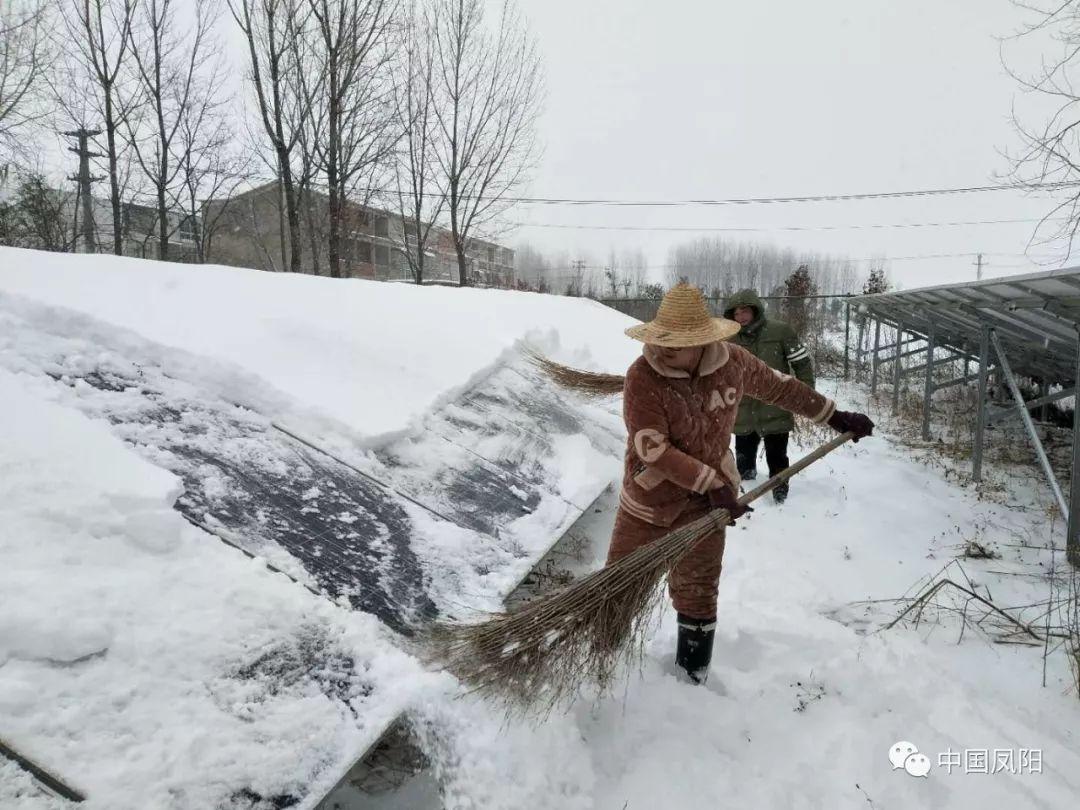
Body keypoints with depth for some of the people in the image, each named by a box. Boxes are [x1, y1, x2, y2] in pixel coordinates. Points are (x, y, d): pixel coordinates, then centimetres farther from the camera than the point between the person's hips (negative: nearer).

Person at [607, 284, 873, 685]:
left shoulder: (733, 362, -10)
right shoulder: (642, 376, -22)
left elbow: (780, 387, 8)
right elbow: (652, 449, -25)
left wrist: (837, 416, 14)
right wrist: (711, 483, -25)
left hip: (705, 504, 2)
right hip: (648, 502, -2)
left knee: (697, 597, 10)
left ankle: (691, 682, 31)